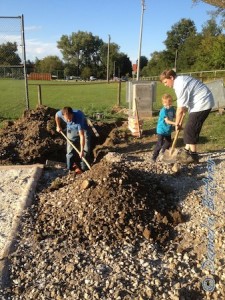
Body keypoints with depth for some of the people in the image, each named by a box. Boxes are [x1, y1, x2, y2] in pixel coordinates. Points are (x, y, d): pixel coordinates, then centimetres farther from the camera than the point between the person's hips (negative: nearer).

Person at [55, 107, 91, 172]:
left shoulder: (78, 117, -43)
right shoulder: (61, 113, -31)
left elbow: (82, 135, -42)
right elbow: (56, 115, -2)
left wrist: (81, 151, -42)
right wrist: (58, 126, 8)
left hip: (83, 129, -3)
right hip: (71, 130, 3)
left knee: (86, 150, -9)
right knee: (70, 150, 2)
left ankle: (83, 168, 5)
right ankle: (70, 168, 16)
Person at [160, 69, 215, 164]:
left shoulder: (180, 85, -23)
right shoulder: (181, 79, 9)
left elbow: (180, 109, -20)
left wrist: (176, 124, -10)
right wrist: (185, 108, 3)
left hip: (202, 104, -10)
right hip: (203, 103, 10)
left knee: (190, 129, -8)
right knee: (190, 128, 14)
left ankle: (193, 155, 1)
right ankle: (187, 151, 24)